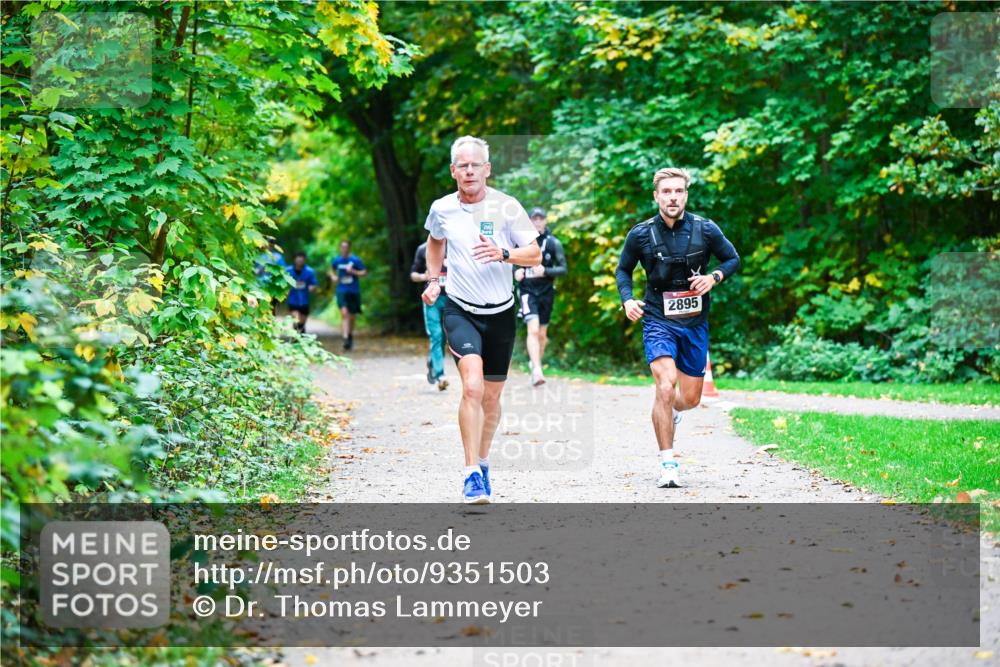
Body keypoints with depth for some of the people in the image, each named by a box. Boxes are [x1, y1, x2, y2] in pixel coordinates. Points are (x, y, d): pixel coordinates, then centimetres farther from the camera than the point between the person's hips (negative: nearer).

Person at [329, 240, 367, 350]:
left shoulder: (355, 260, -5)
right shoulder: (337, 260, 4)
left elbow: (364, 273, -3)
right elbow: (332, 270, 23)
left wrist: (353, 271, -18)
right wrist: (333, 276, 2)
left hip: (354, 291, 0)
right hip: (341, 291, 0)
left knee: (352, 316, 9)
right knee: (344, 313, -18)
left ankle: (350, 336, 32)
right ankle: (345, 338, -25)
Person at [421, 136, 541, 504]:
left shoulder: (507, 206, -6)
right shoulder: (441, 209, 0)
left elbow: (535, 254, -5)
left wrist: (504, 254, -23)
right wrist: (433, 280, 12)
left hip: (501, 312, 1)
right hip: (460, 310, -1)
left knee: (491, 397, 11)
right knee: (472, 386, -22)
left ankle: (482, 462, 34)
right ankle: (471, 473, -20)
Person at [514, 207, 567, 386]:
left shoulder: (553, 243, 0)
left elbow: (563, 269, -2)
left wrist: (545, 271, -18)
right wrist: (515, 272, -7)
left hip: (546, 292, 2)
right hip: (528, 291, -2)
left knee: (542, 334, 10)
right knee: (533, 330, -19)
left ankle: (536, 363, 32)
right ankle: (536, 371, -27)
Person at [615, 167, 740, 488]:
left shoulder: (705, 229, -5)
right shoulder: (641, 234, -6)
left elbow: (733, 259, 8)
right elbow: (623, 270, 10)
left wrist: (714, 277, -12)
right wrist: (627, 299, -8)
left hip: (695, 322, 2)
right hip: (658, 320, -2)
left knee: (690, 398, 10)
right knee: (665, 385, -22)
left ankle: (669, 412, 48)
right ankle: (668, 463, -12)